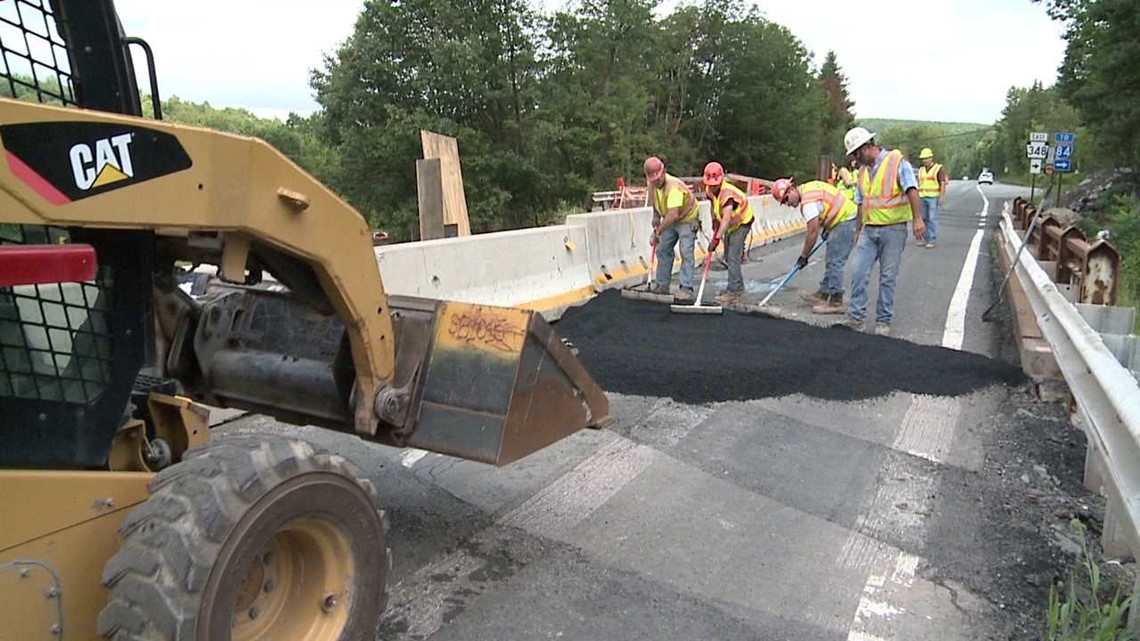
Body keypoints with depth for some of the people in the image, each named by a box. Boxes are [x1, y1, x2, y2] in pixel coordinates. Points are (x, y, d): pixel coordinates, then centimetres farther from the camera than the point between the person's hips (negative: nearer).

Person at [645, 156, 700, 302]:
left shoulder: (674, 186, -36)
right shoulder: (652, 184, -10)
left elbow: (673, 214, -46)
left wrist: (657, 232, -44)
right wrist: (656, 216, 8)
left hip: (687, 220, -8)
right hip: (670, 221, 8)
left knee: (686, 253, -16)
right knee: (663, 250, 8)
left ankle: (687, 289, -17)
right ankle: (662, 285, 18)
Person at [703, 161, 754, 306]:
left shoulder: (727, 193, -37)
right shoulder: (709, 190, -12)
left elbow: (726, 218, -49)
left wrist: (716, 238, -55)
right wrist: (714, 221, 6)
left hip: (742, 222, -9)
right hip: (731, 224, 9)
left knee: (733, 257, -18)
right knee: (728, 257, 16)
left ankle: (733, 292, -18)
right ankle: (738, 286, 32)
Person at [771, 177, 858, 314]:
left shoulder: (808, 202, -23)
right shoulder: (807, 188, 7)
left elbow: (813, 232, -22)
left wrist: (803, 256, -13)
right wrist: (826, 227, 16)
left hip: (846, 220, -11)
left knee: (834, 262, -10)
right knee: (831, 261, 15)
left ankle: (836, 302, -8)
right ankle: (823, 294, 23)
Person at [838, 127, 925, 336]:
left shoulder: (897, 162, -7)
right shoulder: (863, 171, 14)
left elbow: (912, 190, -17)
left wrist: (917, 219, -27)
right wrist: (858, 231, 19)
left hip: (893, 229, -6)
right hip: (869, 230, 6)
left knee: (888, 277, 2)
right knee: (858, 271, -2)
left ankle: (883, 321, 11)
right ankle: (855, 317, 5)